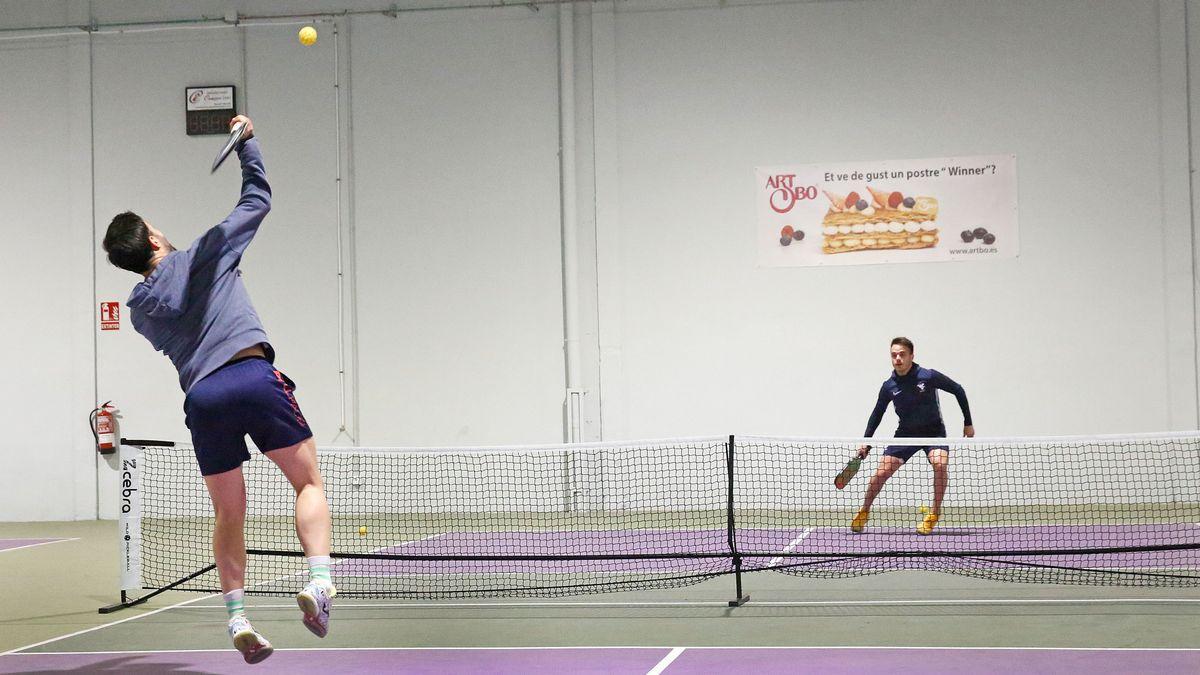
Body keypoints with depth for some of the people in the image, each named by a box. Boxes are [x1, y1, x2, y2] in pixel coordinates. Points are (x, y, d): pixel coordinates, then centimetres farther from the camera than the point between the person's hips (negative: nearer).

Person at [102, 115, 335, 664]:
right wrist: (247, 142, 24)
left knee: (229, 515, 14)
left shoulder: (139, 309, 18)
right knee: (309, 483, 4)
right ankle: (318, 580, -17)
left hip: (200, 397, 4)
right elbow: (257, 199, 15)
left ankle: (237, 617, 7)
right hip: (253, 375, -3)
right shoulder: (203, 255, 9)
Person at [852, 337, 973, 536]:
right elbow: (877, 414, 8)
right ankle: (864, 512, 18)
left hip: (933, 430, -2)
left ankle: (934, 515, -15)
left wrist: (968, 422, -1)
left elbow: (958, 390, -3)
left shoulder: (928, 376, -17)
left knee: (940, 464, -30)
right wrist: (866, 442, 2)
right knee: (881, 473, -7)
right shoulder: (889, 387, -8)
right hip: (906, 433, 2)